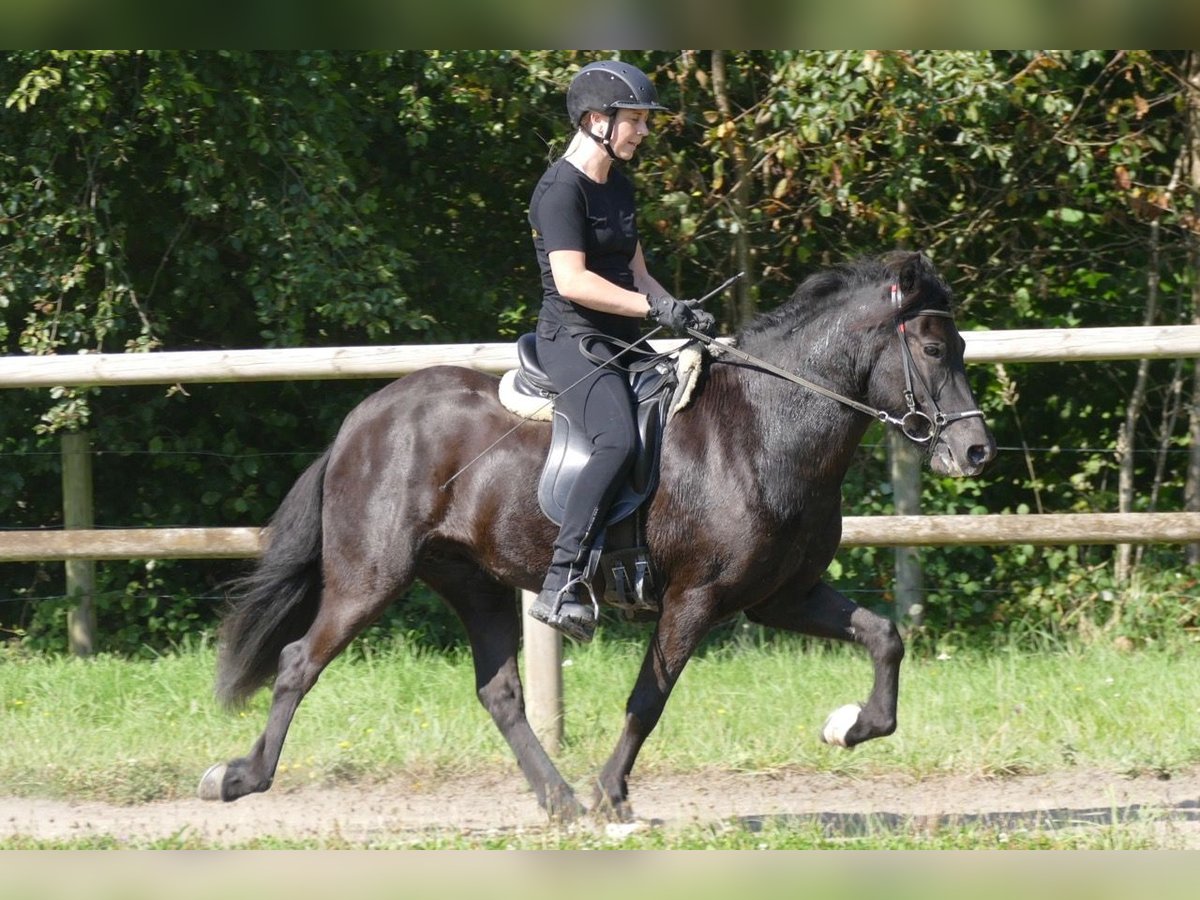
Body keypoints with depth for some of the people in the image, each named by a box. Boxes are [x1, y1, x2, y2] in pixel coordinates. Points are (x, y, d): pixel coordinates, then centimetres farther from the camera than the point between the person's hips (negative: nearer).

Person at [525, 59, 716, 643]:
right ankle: (561, 584, -38)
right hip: (573, 340, -10)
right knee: (619, 440, -33)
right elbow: (571, 281, -21)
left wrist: (682, 312, 4)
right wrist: (655, 307, -22)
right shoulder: (562, 190, -11)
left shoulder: (618, 188, 18)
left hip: (622, 346, 10)